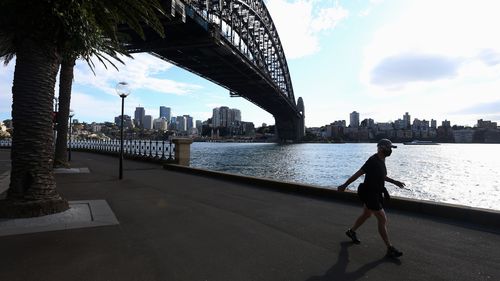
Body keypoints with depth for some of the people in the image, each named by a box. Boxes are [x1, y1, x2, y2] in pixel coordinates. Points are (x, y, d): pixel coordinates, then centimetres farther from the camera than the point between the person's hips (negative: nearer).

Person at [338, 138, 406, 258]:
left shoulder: (381, 160, 5)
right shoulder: (373, 161, -24)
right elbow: (357, 174, -21)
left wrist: (394, 182, 17)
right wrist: (344, 185, -15)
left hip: (375, 193, 10)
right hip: (370, 194, -10)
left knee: (366, 215, 24)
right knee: (383, 220, -5)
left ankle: (351, 231, 43)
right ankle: (390, 249, 6)